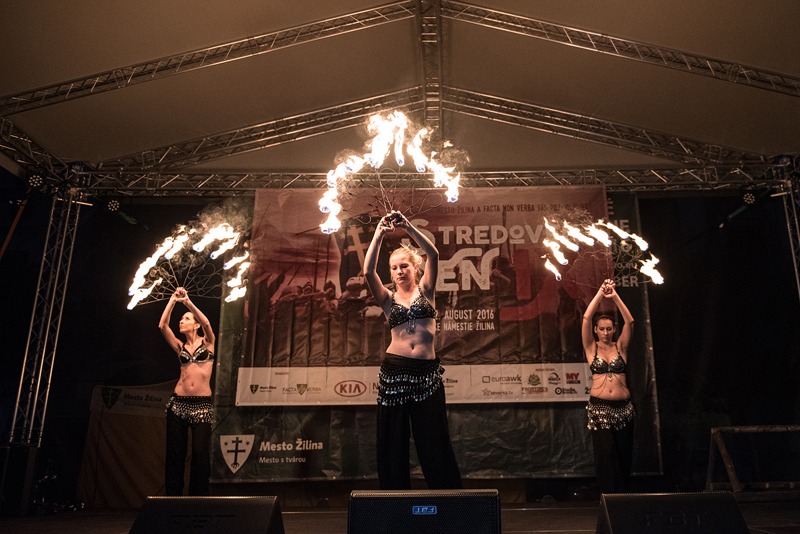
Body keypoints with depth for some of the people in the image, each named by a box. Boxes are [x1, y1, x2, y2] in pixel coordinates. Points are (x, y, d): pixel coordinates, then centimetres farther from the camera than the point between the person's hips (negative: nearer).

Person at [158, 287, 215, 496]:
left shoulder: (207, 342, 7)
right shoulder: (180, 347, 13)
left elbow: (207, 323, -14)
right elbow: (162, 325, 2)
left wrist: (187, 301, -13)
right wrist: (173, 300, 2)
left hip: (202, 404, -3)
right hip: (178, 402, 3)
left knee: (200, 452, -6)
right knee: (174, 453, 2)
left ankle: (198, 499, 4)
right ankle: (173, 497, 11)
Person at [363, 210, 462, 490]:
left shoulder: (425, 290, 9)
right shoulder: (388, 299, 9)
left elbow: (433, 255, -6)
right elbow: (368, 271, -8)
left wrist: (408, 227, -12)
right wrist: (379, 234, -9)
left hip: (427, 371, -1)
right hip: (394, 370, 1)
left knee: (433, 438, 3)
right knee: (393, 438, 7)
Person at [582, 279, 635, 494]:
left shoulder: (620, 347, 9)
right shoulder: (591, 347, 5)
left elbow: (629, 321, -4)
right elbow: (586, 318, -7)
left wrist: (615, 297, -12)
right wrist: (600, 293, -11)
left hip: (623, 407, 2)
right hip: (599, 407, -2)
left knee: (624, 455, 6)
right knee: (605, 455, -5)